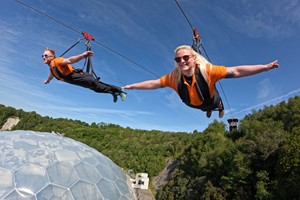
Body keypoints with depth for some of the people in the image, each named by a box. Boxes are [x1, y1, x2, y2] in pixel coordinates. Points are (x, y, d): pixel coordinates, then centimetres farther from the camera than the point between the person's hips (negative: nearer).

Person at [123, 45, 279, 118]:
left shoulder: (207, 70, -45)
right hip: (196, 106, 3)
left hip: (212, 101, -3)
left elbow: (236, 71, -43)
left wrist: (266, 67, -44)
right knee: (206, 108, 38)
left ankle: (220, 106, 72)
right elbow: (153, 83, -27)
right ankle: (208, 110, 76)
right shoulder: (174, 77, -36)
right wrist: (131, 86, -23)